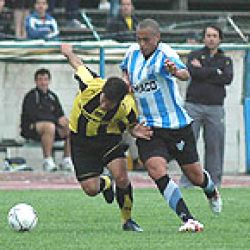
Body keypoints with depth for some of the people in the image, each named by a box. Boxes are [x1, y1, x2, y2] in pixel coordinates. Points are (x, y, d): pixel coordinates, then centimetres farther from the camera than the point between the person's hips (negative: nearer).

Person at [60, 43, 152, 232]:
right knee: (91, 190, -4)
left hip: (109, 137, -1)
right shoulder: (90, 85, -33)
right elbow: (79, 66, -11)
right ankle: (105, 183, 37)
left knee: (121, 177, -21)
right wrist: (69, 53, 10)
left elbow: (130, 125, -6)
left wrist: (135, 131, -30)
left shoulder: (127, 108, -29)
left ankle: (127, 220, 3)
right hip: (81, 139, 1)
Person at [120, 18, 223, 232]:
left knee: (195, 175, 7)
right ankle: (187, 219, -22)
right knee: (157, 171, -22)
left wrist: (176, 72, -61)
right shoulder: (133, 53, 3)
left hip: (177, 124, -4)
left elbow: (186, 74, -38)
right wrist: (126, 81, 5)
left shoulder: (165, 55, -17)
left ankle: (212, 192, 45)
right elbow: (126, 70, 28)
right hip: (148, 128, 4)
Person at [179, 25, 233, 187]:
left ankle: (214, 180, 6)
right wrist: (216, 71, -4)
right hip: (194, 105, -1)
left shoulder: (225, 60, 15)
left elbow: (228, 78, -5)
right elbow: (193, 72, -10)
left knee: (215, 145, -1)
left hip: (215, 107, 1)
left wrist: (203, 71, -5)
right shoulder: (194, 56, 10)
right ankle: (186, 180, -4)